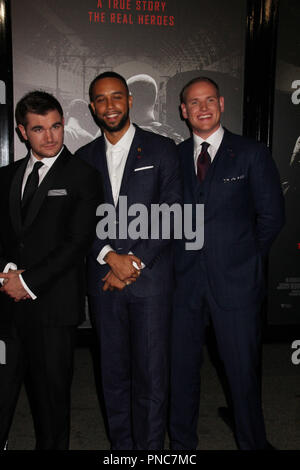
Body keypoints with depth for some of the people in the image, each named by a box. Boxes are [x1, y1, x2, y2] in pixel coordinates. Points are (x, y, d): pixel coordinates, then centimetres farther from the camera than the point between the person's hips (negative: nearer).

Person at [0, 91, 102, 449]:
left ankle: (51, 445, 29)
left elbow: (77, 242, -9)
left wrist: (29, 282, -12)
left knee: (51, 393, 9)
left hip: (52, 304, -4)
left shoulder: (83, 177, -2)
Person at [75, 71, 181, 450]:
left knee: (151, 373, 2)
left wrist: (135, 262, -11)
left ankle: (150, 447, 20)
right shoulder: (84, 157, 12)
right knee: (113, 372, 12)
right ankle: (121, 444, 28)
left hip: (151, 278, -3)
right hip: (103, 279, 3)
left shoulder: (162, 149, 2)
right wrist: (109, 256, -10)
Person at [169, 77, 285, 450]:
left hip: (234, 280, -2)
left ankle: (252, 442, 29)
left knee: (242, 370, 6)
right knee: (182, 367, 12)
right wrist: (180, 258, 0)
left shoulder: (252, 154, 1)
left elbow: (271, 216, 2)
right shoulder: (175, 157, 8)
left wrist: (241, 255, 3)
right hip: (185, 279, 3)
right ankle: (182, 442, 31)